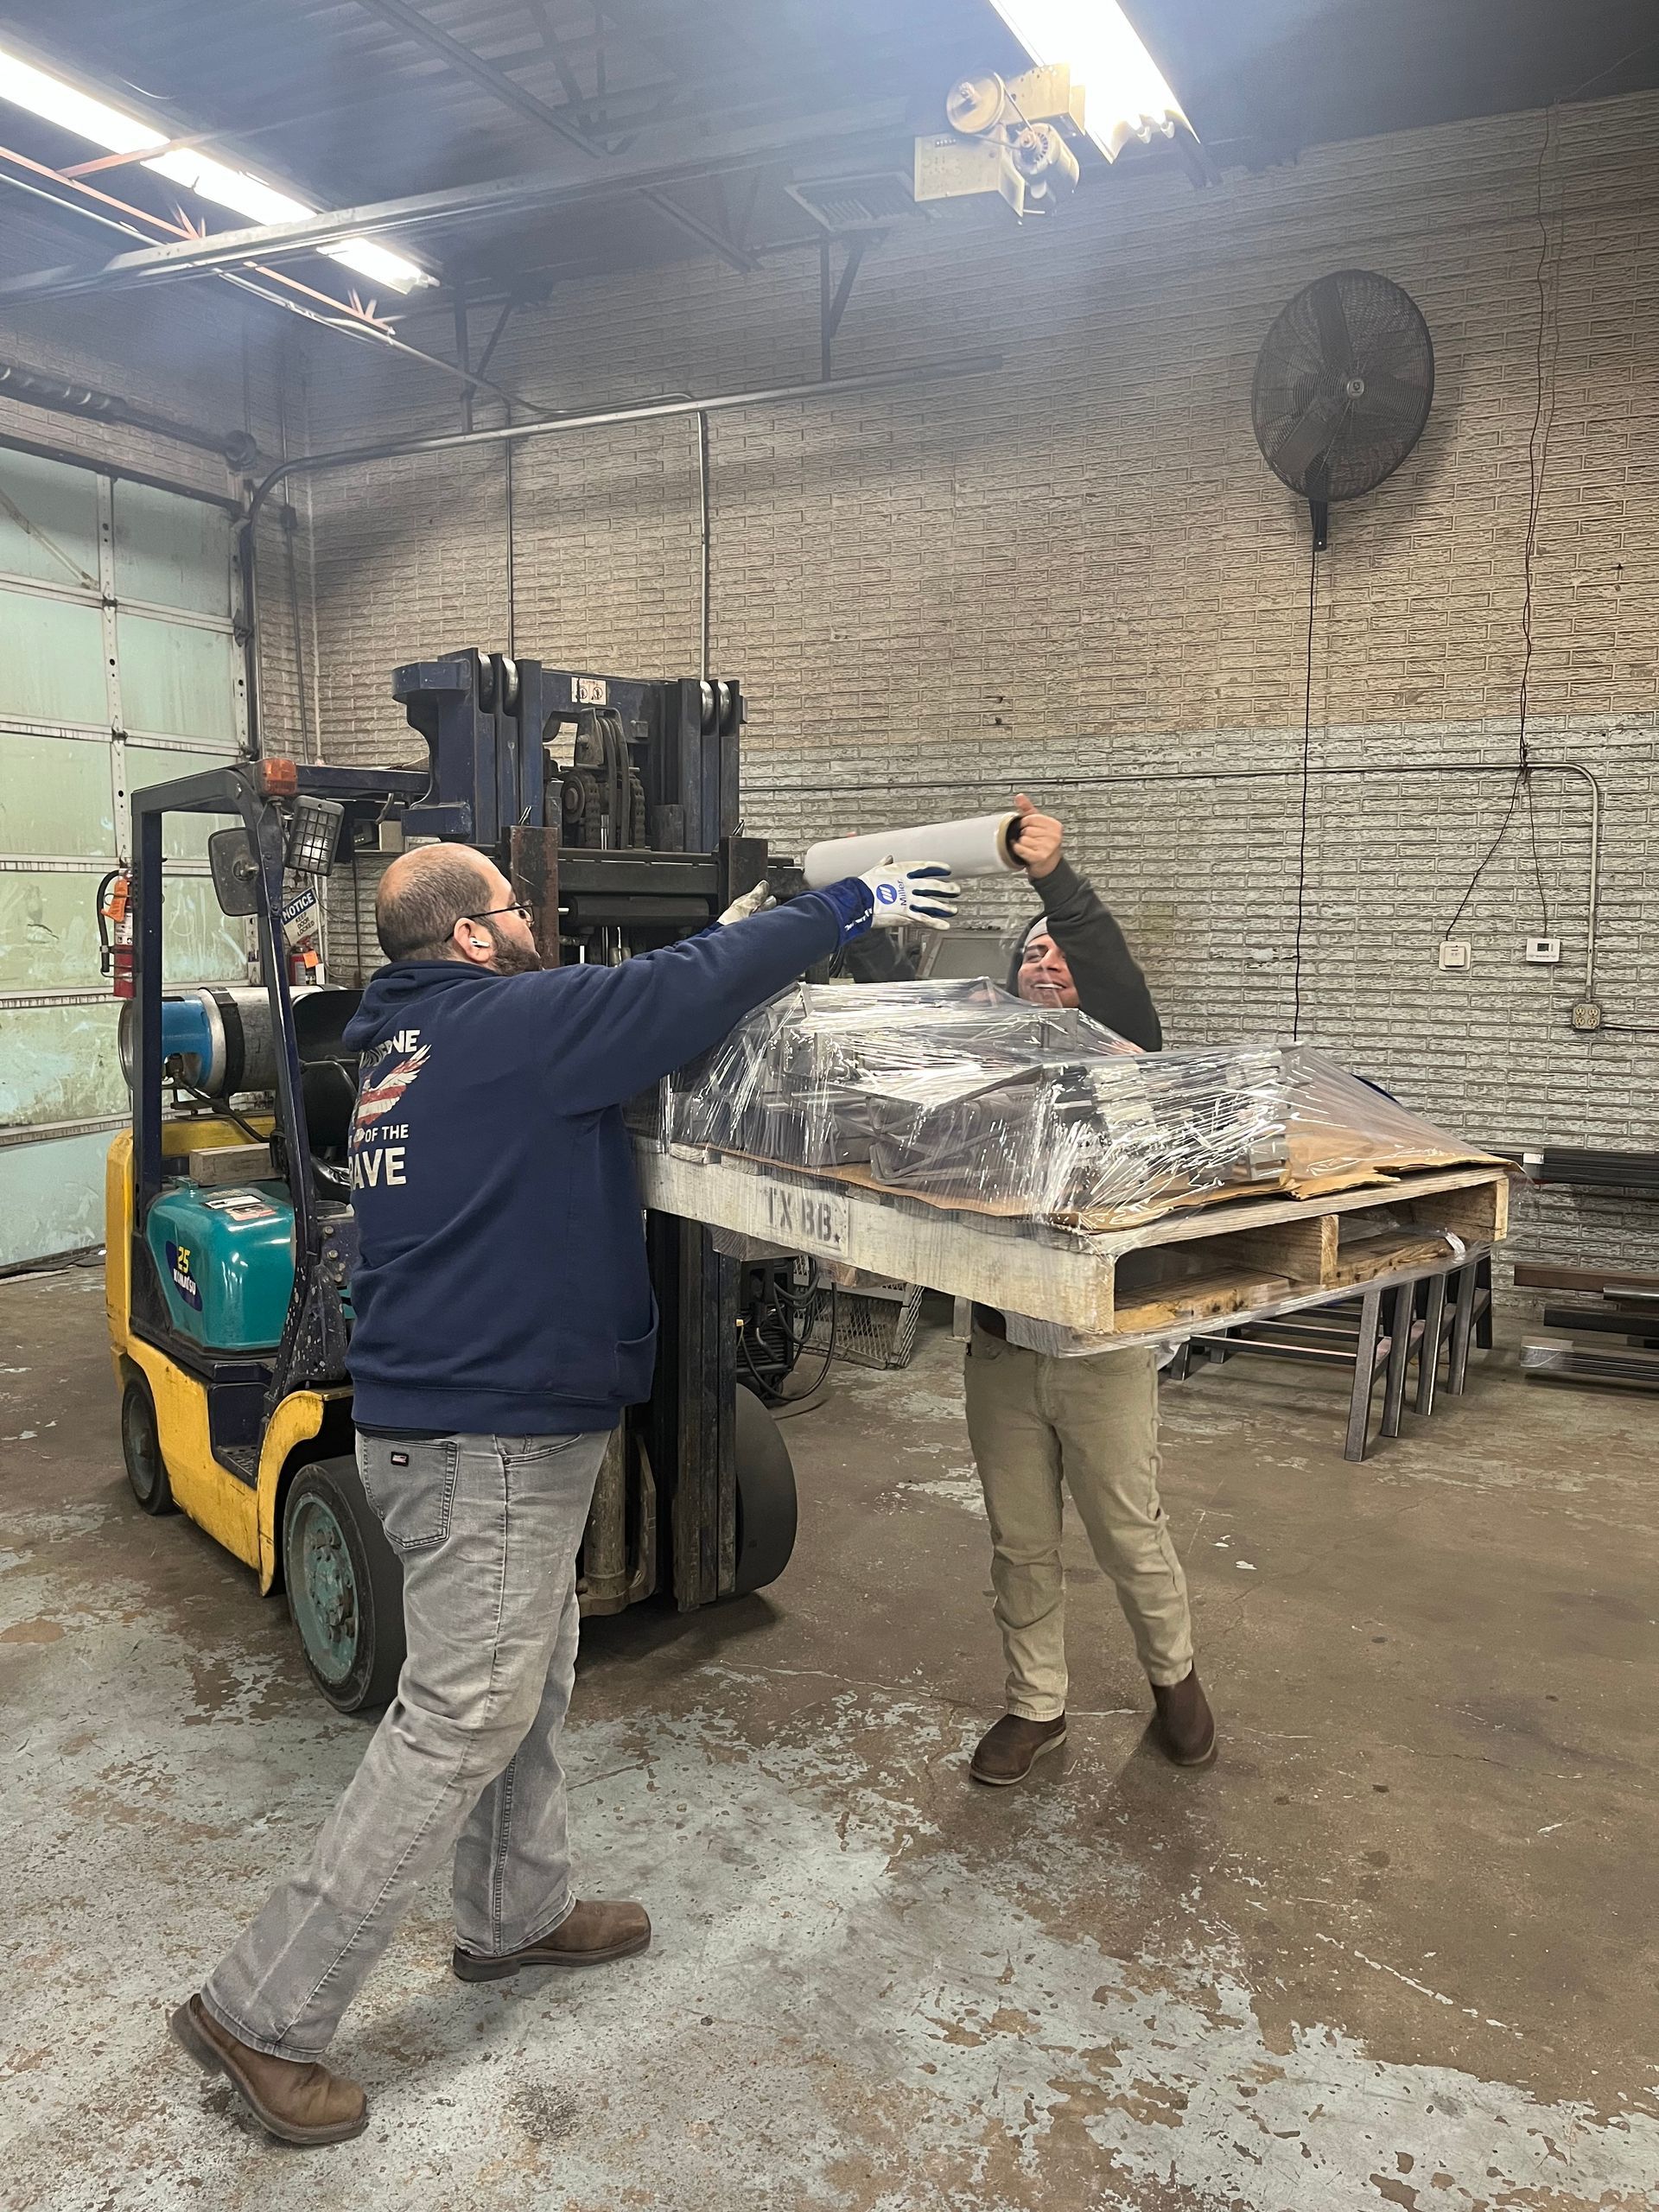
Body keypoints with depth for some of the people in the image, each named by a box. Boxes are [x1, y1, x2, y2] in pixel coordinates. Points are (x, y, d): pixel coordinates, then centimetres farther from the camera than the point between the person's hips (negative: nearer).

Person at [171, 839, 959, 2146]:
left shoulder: (414, 1043, 13)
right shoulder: (505, 1022, -16)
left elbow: (622, 1022, 20)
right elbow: (684, 994, -17)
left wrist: (729, 948, 17)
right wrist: (850, 904, -6)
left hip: (471, 1420, 10)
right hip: (488, 1443, -10)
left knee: (533, 1684, 22)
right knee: (459, 1726, -1)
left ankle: (517, 1915, 40)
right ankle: (262, 2014, 10)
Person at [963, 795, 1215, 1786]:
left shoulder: (1123, 1057, -5)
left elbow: (1122, 982, -25)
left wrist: (1058, 878, -38)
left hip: (1104, 1344, -3)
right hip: (1002, 1343, 3)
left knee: (1131, 1535, 11)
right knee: (1021, 1545, 14)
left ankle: (1174, 1675, 39)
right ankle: (1038, 1706, 33)